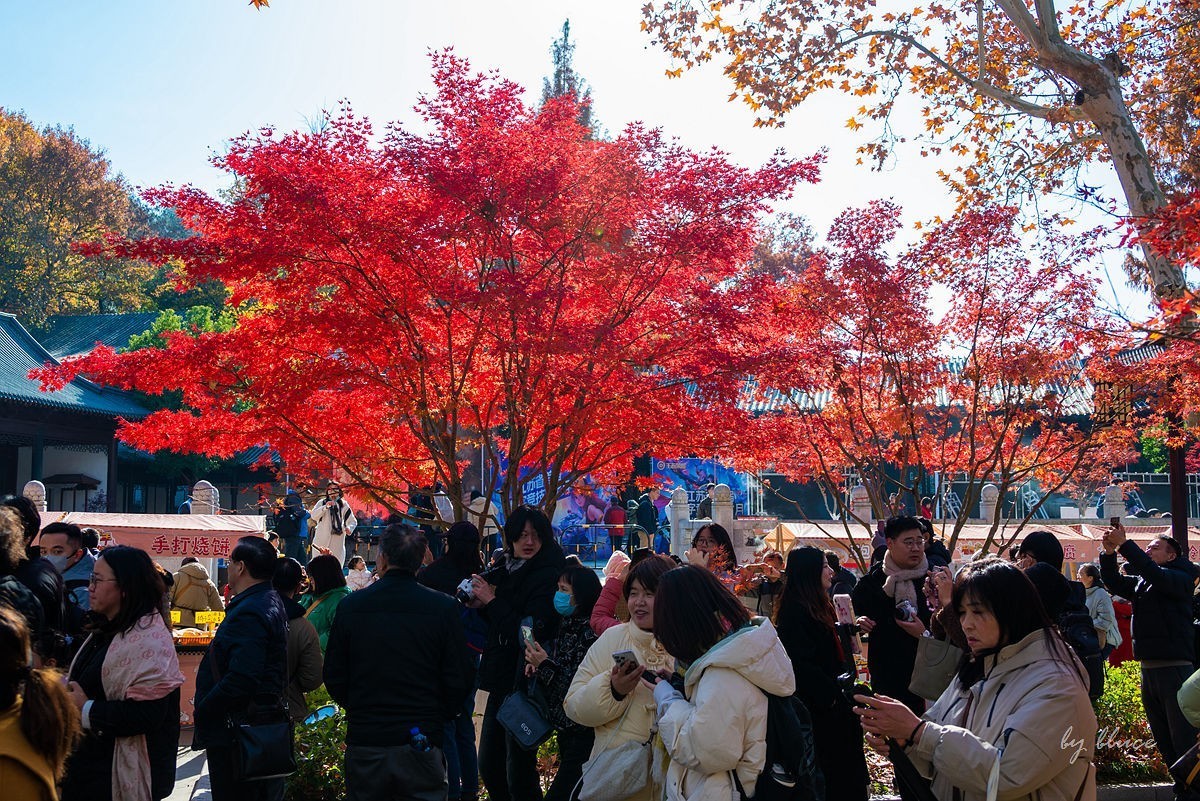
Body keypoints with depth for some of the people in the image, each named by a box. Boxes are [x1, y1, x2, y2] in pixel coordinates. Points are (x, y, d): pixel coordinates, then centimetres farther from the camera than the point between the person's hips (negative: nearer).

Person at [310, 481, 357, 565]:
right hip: (321, 541, -2)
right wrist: (325, 507, -21)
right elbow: (313, 516, -8)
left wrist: (349, 528, -10)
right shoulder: (322, 503, 6)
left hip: (338, 542, 2)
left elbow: (353, 521, 12)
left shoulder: (343, 505, 12)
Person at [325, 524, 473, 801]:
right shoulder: (443, 607, -8)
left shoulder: (350, 606, -4)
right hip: (422, 744, -1)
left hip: (364, 743, 1)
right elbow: (459, 682, -6)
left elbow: (334, 677, 2)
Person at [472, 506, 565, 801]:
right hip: (501, 681, 8)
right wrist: (481, 606, -2)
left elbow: (530, 633, -23)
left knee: (519, 774, -1)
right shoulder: (506, 572, 9)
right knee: (489, 766, 16)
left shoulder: (547, 577, -15)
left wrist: (492, 600, -17)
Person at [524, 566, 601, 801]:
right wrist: (538, 666, 3)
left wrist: (546, 665, -20)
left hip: (582, 735, -9)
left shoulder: (589, 632, -19)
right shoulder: (568, 626, 9)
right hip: (566, 728, 9)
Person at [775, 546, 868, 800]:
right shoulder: (796, 612, -20)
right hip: (816, 708, -10)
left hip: (832, 701, 10)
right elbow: (802, 665, -24)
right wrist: (831, 695, -17)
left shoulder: (819, 606, 11)